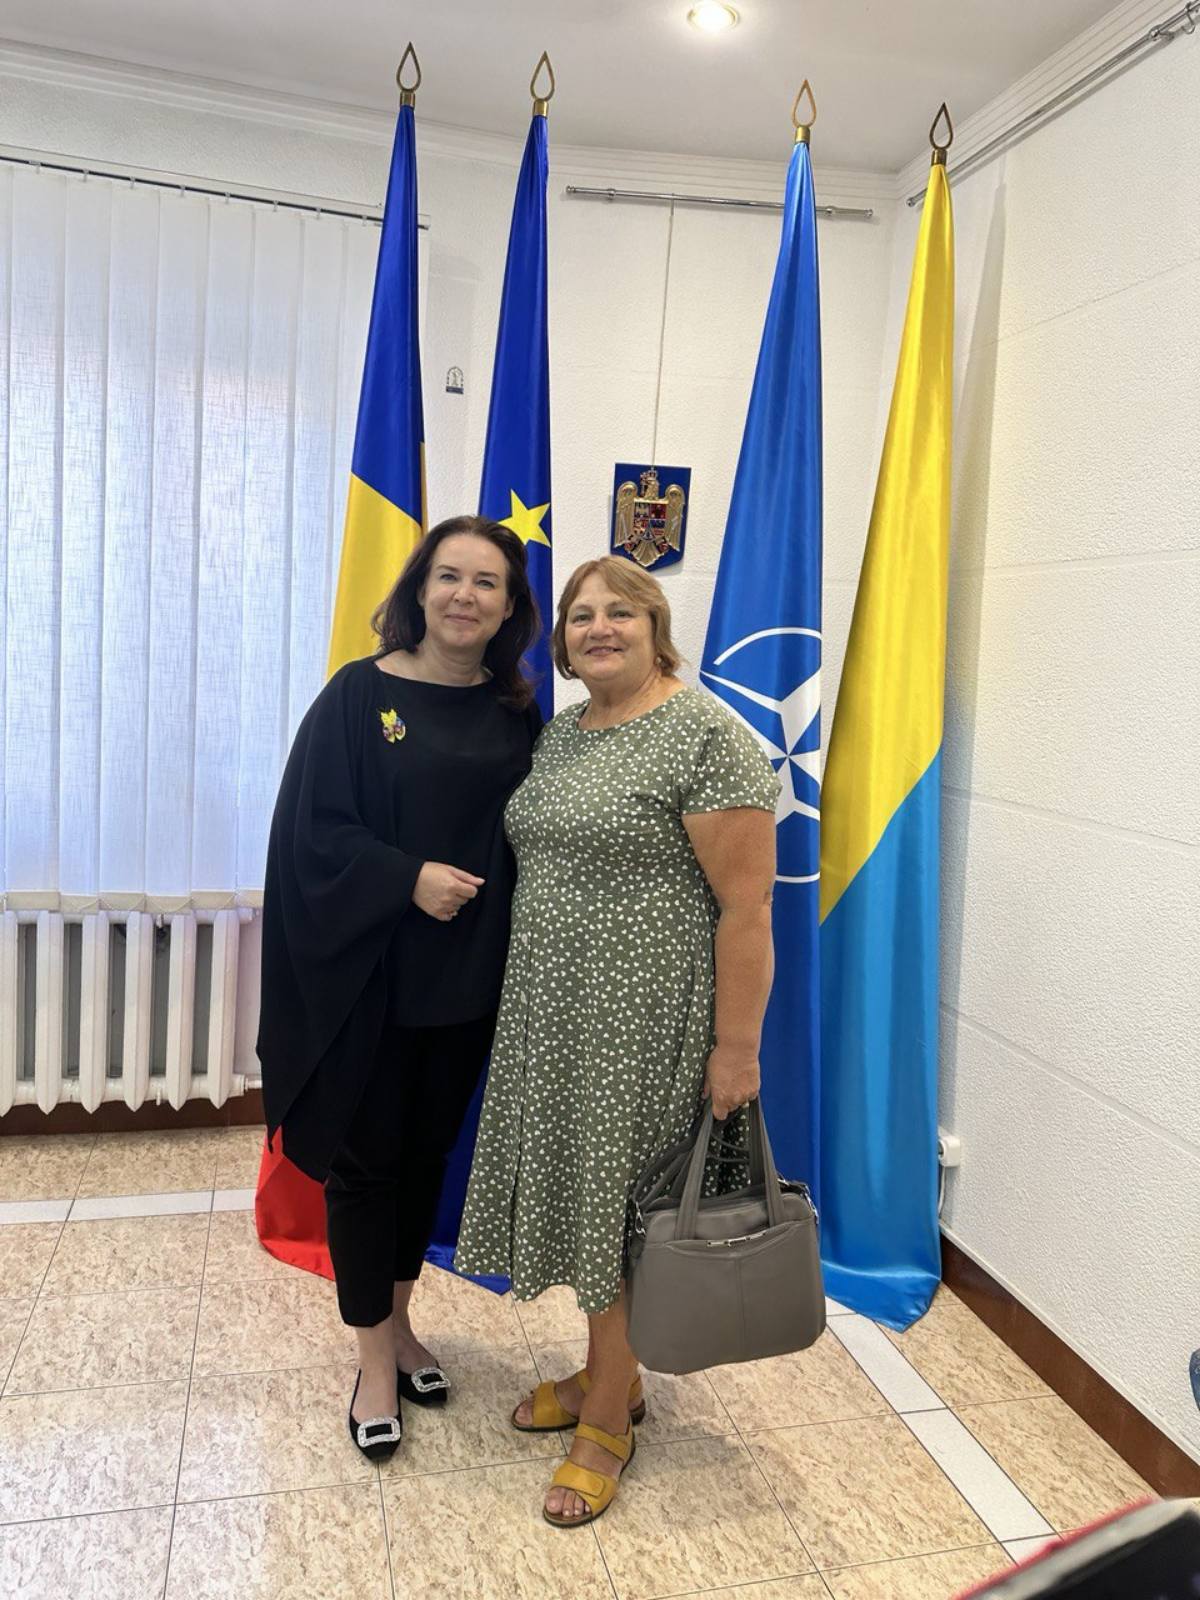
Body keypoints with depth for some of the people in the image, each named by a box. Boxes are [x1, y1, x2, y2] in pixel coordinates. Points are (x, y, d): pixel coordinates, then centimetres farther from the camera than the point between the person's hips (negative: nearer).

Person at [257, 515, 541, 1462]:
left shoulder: (517, 716, 3)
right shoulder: (360, 694, -8)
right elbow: (312, 828, -10)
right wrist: (409, 879, -22)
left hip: (468, 975, 4)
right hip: (368, 974, -3)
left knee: (428, 1150, 17)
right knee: (365, 1157, 8)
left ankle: (398, 1319, 38)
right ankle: (375, 1357, 26)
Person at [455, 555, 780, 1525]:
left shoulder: (705, 736, -15)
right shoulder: (560, 734, 11)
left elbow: (747, 905, -17)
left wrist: (737, 1046, -17)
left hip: (642, 1022, -7)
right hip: (553, 1011, 8)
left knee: (623, 1204, 4)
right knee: (579, 1189, 17)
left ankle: (609, 1420, 25)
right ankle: (607, 1373, 38)